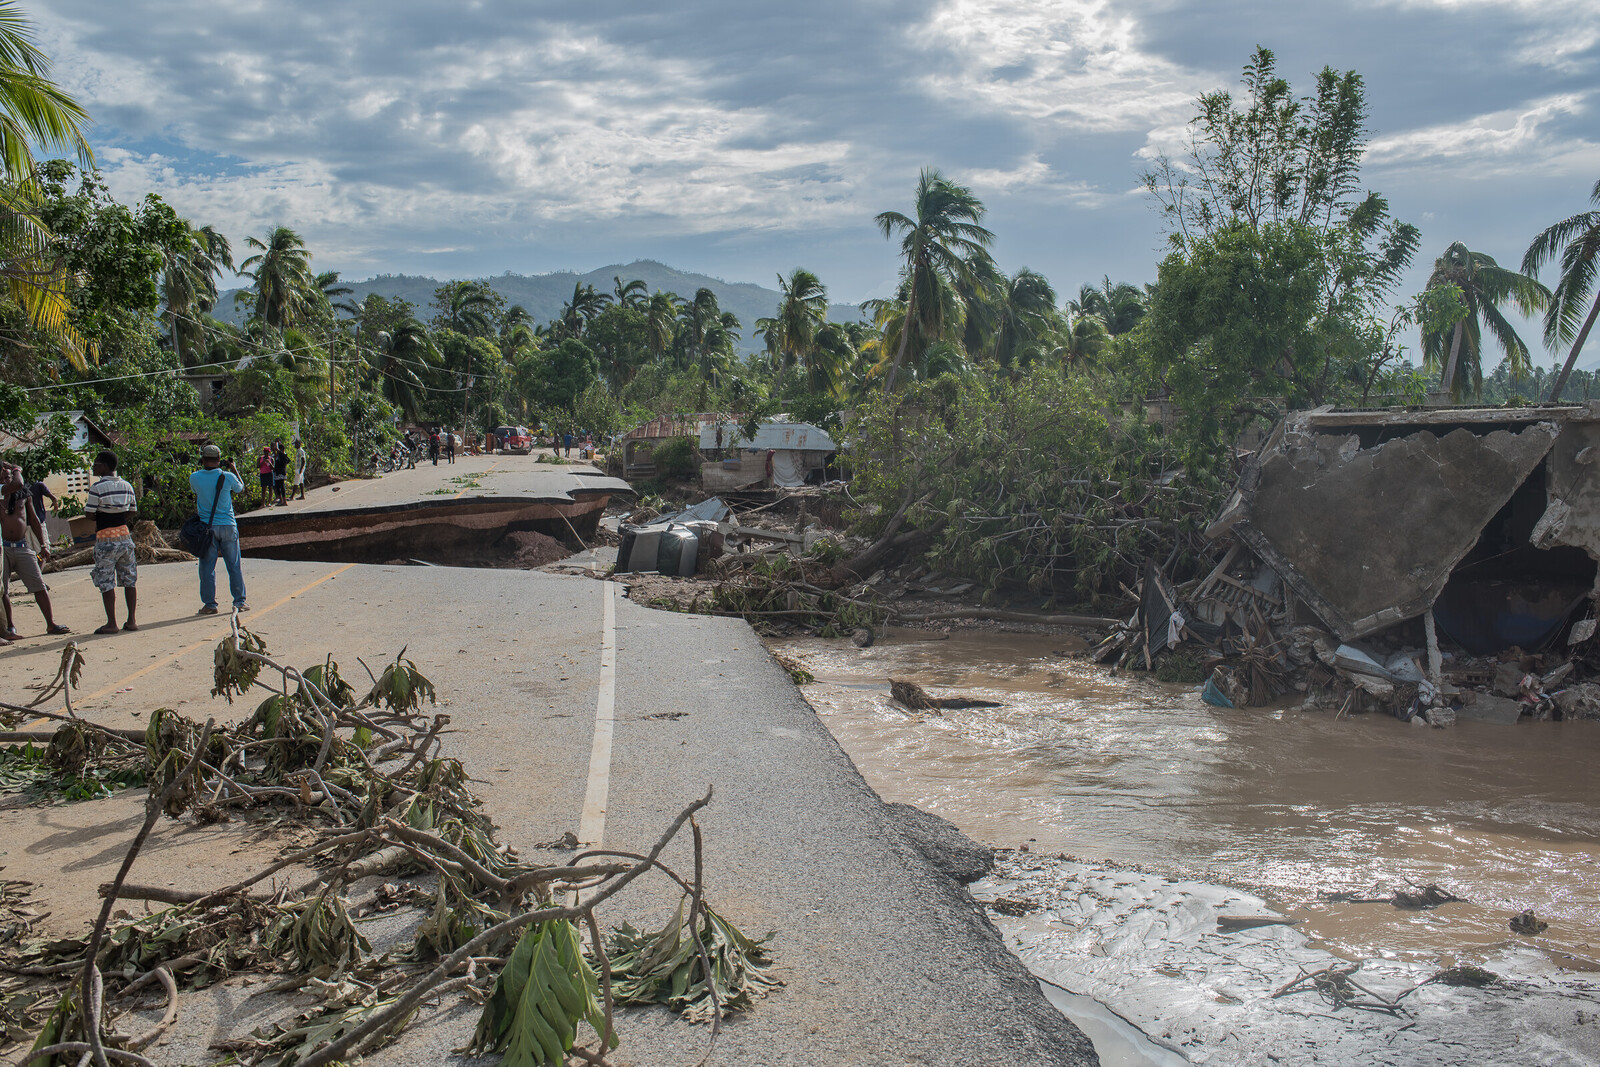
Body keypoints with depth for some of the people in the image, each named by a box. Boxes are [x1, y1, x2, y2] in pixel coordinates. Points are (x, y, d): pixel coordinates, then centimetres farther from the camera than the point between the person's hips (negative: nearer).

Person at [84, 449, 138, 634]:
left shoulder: (97, 488, -13)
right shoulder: (127, 486, 5)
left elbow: (90, 514, -11)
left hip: (105, 538, -5)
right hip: (124, 535, 5)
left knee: (106, 583, 2)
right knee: (129, 580, 10)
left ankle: (111, 623, 2)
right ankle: (132, 620, 12)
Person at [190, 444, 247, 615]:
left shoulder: (194, 478, -6)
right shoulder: (228, 477, -8)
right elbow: (241, 489, 12)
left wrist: (204, 469, 18)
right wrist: (234, 469, 21)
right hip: (228, 525, 0)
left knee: (207, 567, 6)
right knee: (234, 566, 8)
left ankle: (209, 604, 7)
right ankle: (239, 601, 11)